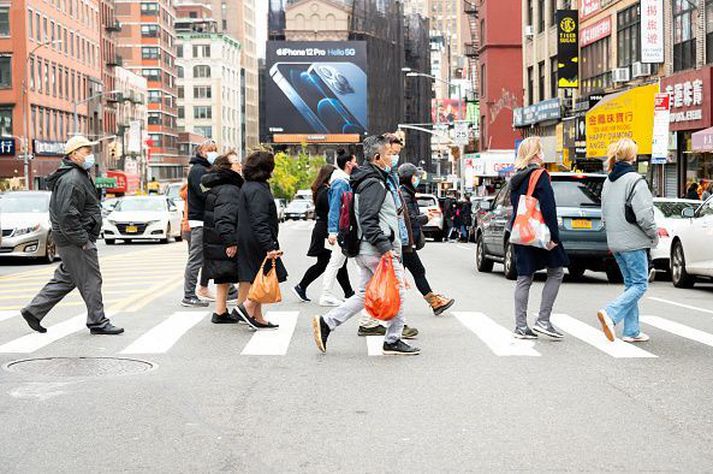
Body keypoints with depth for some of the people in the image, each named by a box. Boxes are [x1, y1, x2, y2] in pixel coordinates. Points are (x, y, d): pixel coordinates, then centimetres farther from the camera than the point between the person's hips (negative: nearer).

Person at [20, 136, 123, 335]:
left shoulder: (80, 176, 17)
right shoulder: (72, 180, -18)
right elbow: (67, 215, -25)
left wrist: (87, 237, 20)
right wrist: (83, 240, -21)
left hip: (74, 240, 11)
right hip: (75, 241, -11)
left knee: (65, 279, 16)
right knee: (91, 280, -3)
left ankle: (34, 311, 21)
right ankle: (97, 322, 4)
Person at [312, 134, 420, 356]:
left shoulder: (373, 181, 18)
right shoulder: (373, 184, -15)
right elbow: (368, 222, -22)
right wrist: (386, 248, -23)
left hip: (366, 251, 10)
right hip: (378, 252, -10)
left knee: (364, 294, 13)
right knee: (398, 292, 0)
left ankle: (326, 323, 8)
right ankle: (393, 341, 8)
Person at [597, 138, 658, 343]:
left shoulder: (608, 181, 11)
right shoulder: (635, 180, -14)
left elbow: (604, 213, 16)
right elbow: (643, 215, -19)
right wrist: (654, 234, -5)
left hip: (615, 242, 8)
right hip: (633, 242, -8)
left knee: (630, 284, 14)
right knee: (640, 284, -3)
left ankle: (632, 331, 13)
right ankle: (610, 314, -21)